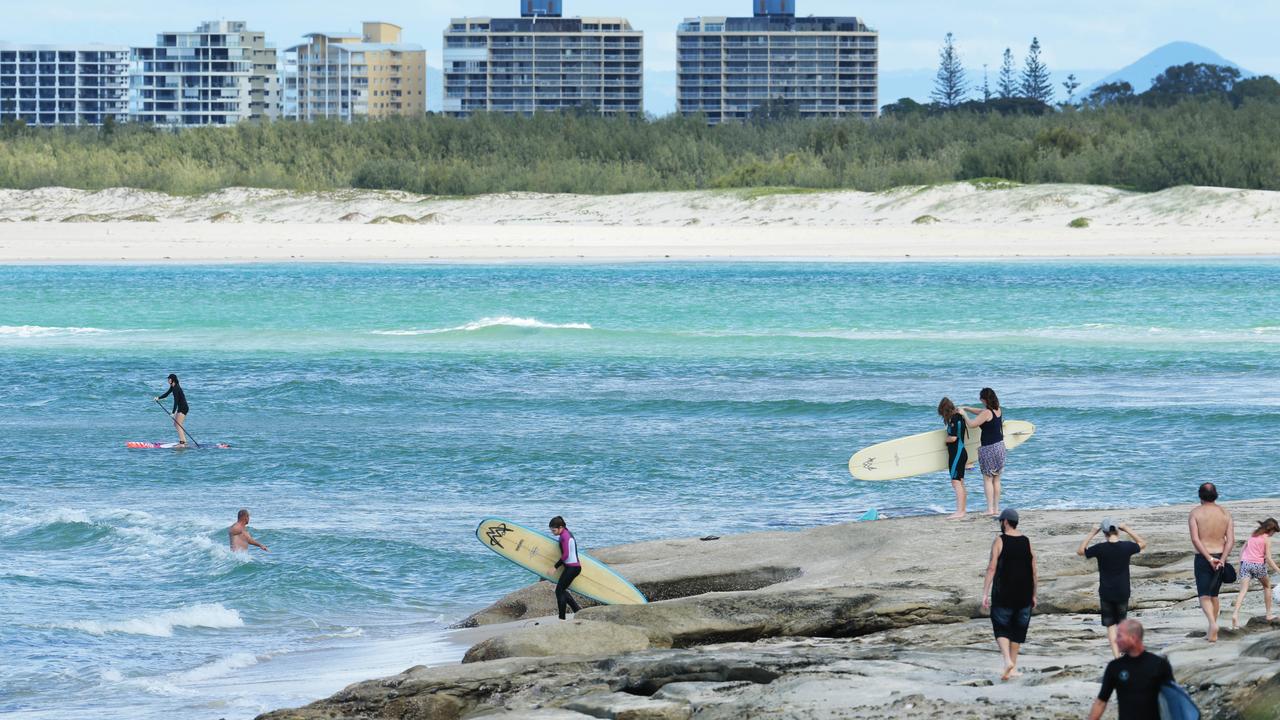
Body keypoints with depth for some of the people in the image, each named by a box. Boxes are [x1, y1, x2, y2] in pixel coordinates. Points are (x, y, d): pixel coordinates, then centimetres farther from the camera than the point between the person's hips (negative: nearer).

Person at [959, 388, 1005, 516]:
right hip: (1000, 446, 8)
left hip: (989, 448, -8)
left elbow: (971, 424, -21)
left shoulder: (987, 413, -19)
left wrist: (964, 413, -4)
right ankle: (996, 508, 17)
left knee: (987, 479, -2)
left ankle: (990, 509, -5)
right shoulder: (998, 410, 6)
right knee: (996, 479, 13)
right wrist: (966, 408, 23)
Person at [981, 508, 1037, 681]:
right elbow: (1034, 573, 6)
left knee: (1001, 629, 4)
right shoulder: (1027, 543, 5)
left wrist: (985, 594, -11)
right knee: (1017, 630, 14)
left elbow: (991, 568, -12)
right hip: (1024, 595, 4)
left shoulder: (1000, 541, -7)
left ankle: (1007, 660, -18)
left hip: (1003, 595, -4)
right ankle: (1013, 668, 16)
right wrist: (1033, 595, 16)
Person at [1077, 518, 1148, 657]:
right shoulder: (1126, 547, -10)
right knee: (1122, 623, 17)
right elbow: (1142, 544, 12)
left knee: (1110, 625, 6)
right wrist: (1127, 530, 9)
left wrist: (1092, 534, 2)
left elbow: (1080, 551, 3)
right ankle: (1122, 653, 20)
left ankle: (1116, 657, -4)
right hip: (1122, 593, 1)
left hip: (1106, 593, -1)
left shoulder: (1100, 548, -13)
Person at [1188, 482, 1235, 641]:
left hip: (1203, 558, -4)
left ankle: (1212, 622, -29)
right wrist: (1222, 560, -12)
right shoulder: (1225, 513, 4)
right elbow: (1231, 540, -6)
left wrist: (1209, 558, -17)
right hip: (1221, 557, 4)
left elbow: (1195, 539, -16)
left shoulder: (1195, 513, -5)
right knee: (1214, 595, 17)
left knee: (1204, 595, -3)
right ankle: (1213, 633, 21)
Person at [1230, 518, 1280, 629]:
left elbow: (1242, 551, 15)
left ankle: (1235, 614, -30)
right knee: (1267, 586, 23)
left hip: (1245, 563, 3)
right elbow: (1268, 558, -8)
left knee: (1243, 590, -8)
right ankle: (1269, 614, 26)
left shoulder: (1252, 535, 14)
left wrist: (1240, 565, 21)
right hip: (1258, 565, -3)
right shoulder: (1266, 539, -3)